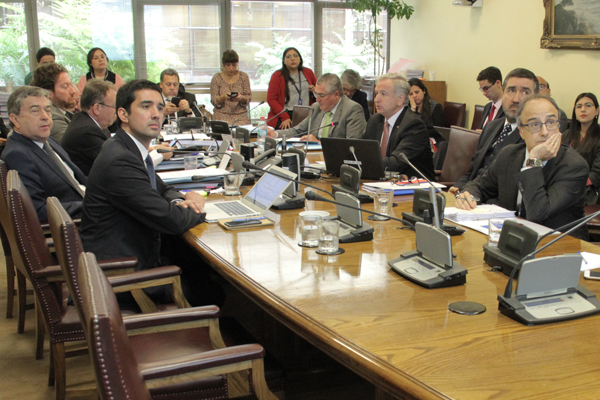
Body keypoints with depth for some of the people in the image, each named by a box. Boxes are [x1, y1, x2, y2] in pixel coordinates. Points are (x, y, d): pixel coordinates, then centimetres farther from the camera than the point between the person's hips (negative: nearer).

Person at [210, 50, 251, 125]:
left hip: (240, 115, 1)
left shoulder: (244, 76, 6)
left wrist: (241, 98, -17)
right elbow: (214, 101, 1)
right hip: (222, 115, -1)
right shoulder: (217, 78, 3)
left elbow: (249, 98, 5)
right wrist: (223, 97, -20)